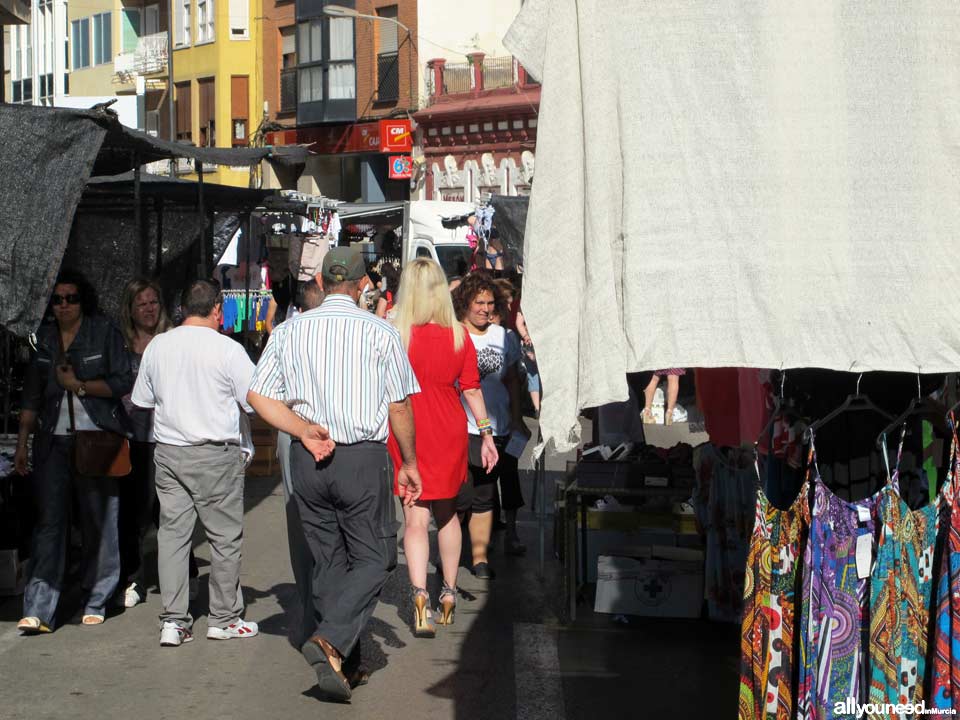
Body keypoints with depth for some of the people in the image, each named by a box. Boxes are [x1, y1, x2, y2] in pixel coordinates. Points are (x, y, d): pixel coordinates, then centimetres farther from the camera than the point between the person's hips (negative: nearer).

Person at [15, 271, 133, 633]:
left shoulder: (104, 332, 2)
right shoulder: (43, 338, 13)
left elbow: (123, 382, -3)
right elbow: (32, 395, 16)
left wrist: (79, 385, -8)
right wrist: (21, 443, 12)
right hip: (53, 440, 3)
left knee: (99, 521, 1)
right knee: (48, 521, -4)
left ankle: (95, 603, 13)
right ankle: (38, 610, -7)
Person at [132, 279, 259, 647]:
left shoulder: (157, 346, 4)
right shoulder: (227, 349, -10)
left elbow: (142, 401, 14)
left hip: (167, 450, 5)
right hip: (215, 454, -4)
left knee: (172, 533, 7)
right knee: (225, 536, 7)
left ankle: (173, 621, 7)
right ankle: (224, 618, 14)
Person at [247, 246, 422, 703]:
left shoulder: (289, 331, 4)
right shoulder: (380, 332, -5)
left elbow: (258, 395, -1)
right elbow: (399, 407, -3)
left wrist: (304, 431, -4)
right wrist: (409, 463, 7)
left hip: (308, 460, 4)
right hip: (363, 458, -4)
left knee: (329, 561, 15)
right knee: (374, 559, 5)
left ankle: (339, 662, 20)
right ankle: (330, 640, -16)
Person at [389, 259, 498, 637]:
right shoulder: (459, 335, -4)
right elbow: (471, 389, 0)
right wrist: (486, 433, 9)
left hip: (407, 435, -3)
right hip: (449, 434, 3)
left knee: (415, 518, 1)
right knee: (447, 514, 20)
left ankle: (419, 595, -18)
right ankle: (449, 595, 29)